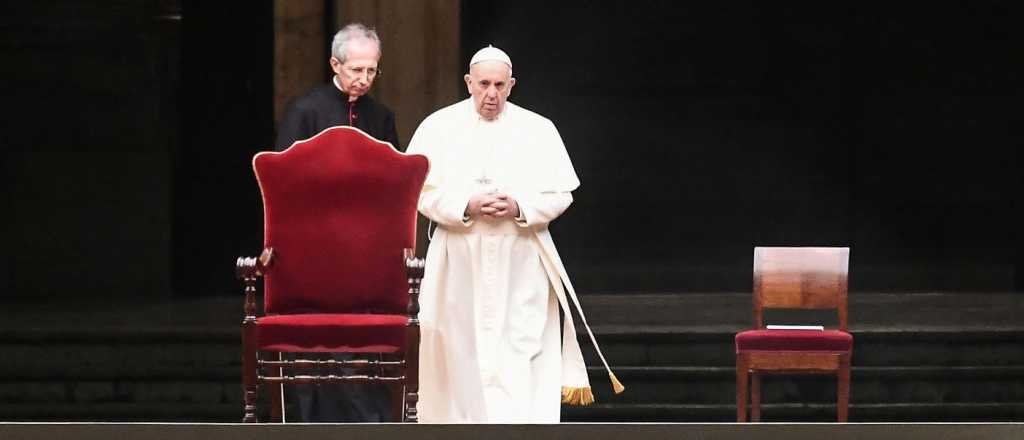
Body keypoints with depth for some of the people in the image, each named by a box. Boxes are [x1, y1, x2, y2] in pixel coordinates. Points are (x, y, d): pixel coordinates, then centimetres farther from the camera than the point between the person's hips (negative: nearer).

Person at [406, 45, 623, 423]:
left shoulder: (538, 130, 6)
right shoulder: (439, 127, 5)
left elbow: (561, 194, 5)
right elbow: (421, 190, 0)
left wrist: (519, 207, -13)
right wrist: (466, 205, -15)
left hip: (520, 268, 0)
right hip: (460, 267, 0)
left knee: (518, 361, -8)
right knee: (462, 354, 1)